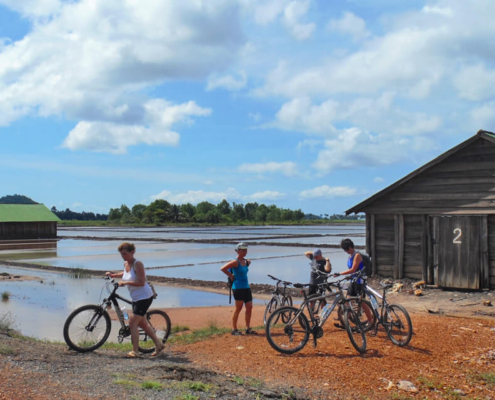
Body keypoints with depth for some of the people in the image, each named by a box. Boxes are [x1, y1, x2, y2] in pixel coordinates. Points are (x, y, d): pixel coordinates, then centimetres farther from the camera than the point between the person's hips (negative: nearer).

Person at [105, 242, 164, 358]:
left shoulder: (137, 264, -19)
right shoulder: (125, 264, 5)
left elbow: (141, 282, -25)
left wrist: (125, 282, -25)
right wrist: (113, 275, 15)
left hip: (144, 297, -9)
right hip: (136, 298, 9)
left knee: (132, 323, -11)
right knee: (142, 323, 16)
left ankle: (135, 351, -3)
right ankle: (159, 345, 26)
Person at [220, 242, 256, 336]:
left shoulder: (246, 262, 8)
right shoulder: (235, 262, -14)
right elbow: (222, 268, -20)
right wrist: (231, 276, -11)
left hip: (246, 287, 7)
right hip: (238, 287, -7)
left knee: (249, 307, 6)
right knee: (238, 308, -2)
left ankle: (248, 328, 16)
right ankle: (234, 329, 9)